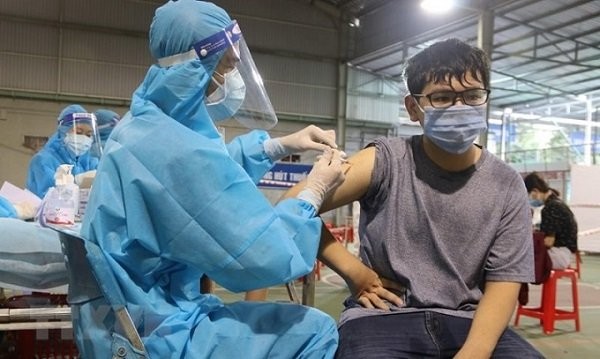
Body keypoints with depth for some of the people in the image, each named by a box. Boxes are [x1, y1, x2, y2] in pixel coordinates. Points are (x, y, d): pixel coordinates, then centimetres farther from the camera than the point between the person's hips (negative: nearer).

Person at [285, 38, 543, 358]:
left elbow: (504, 281, -1)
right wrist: (355, 272, -7)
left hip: (466, 321, 3)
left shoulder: (507, 187, 2)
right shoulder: (385, 162, -6)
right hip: (383, 317, -2)